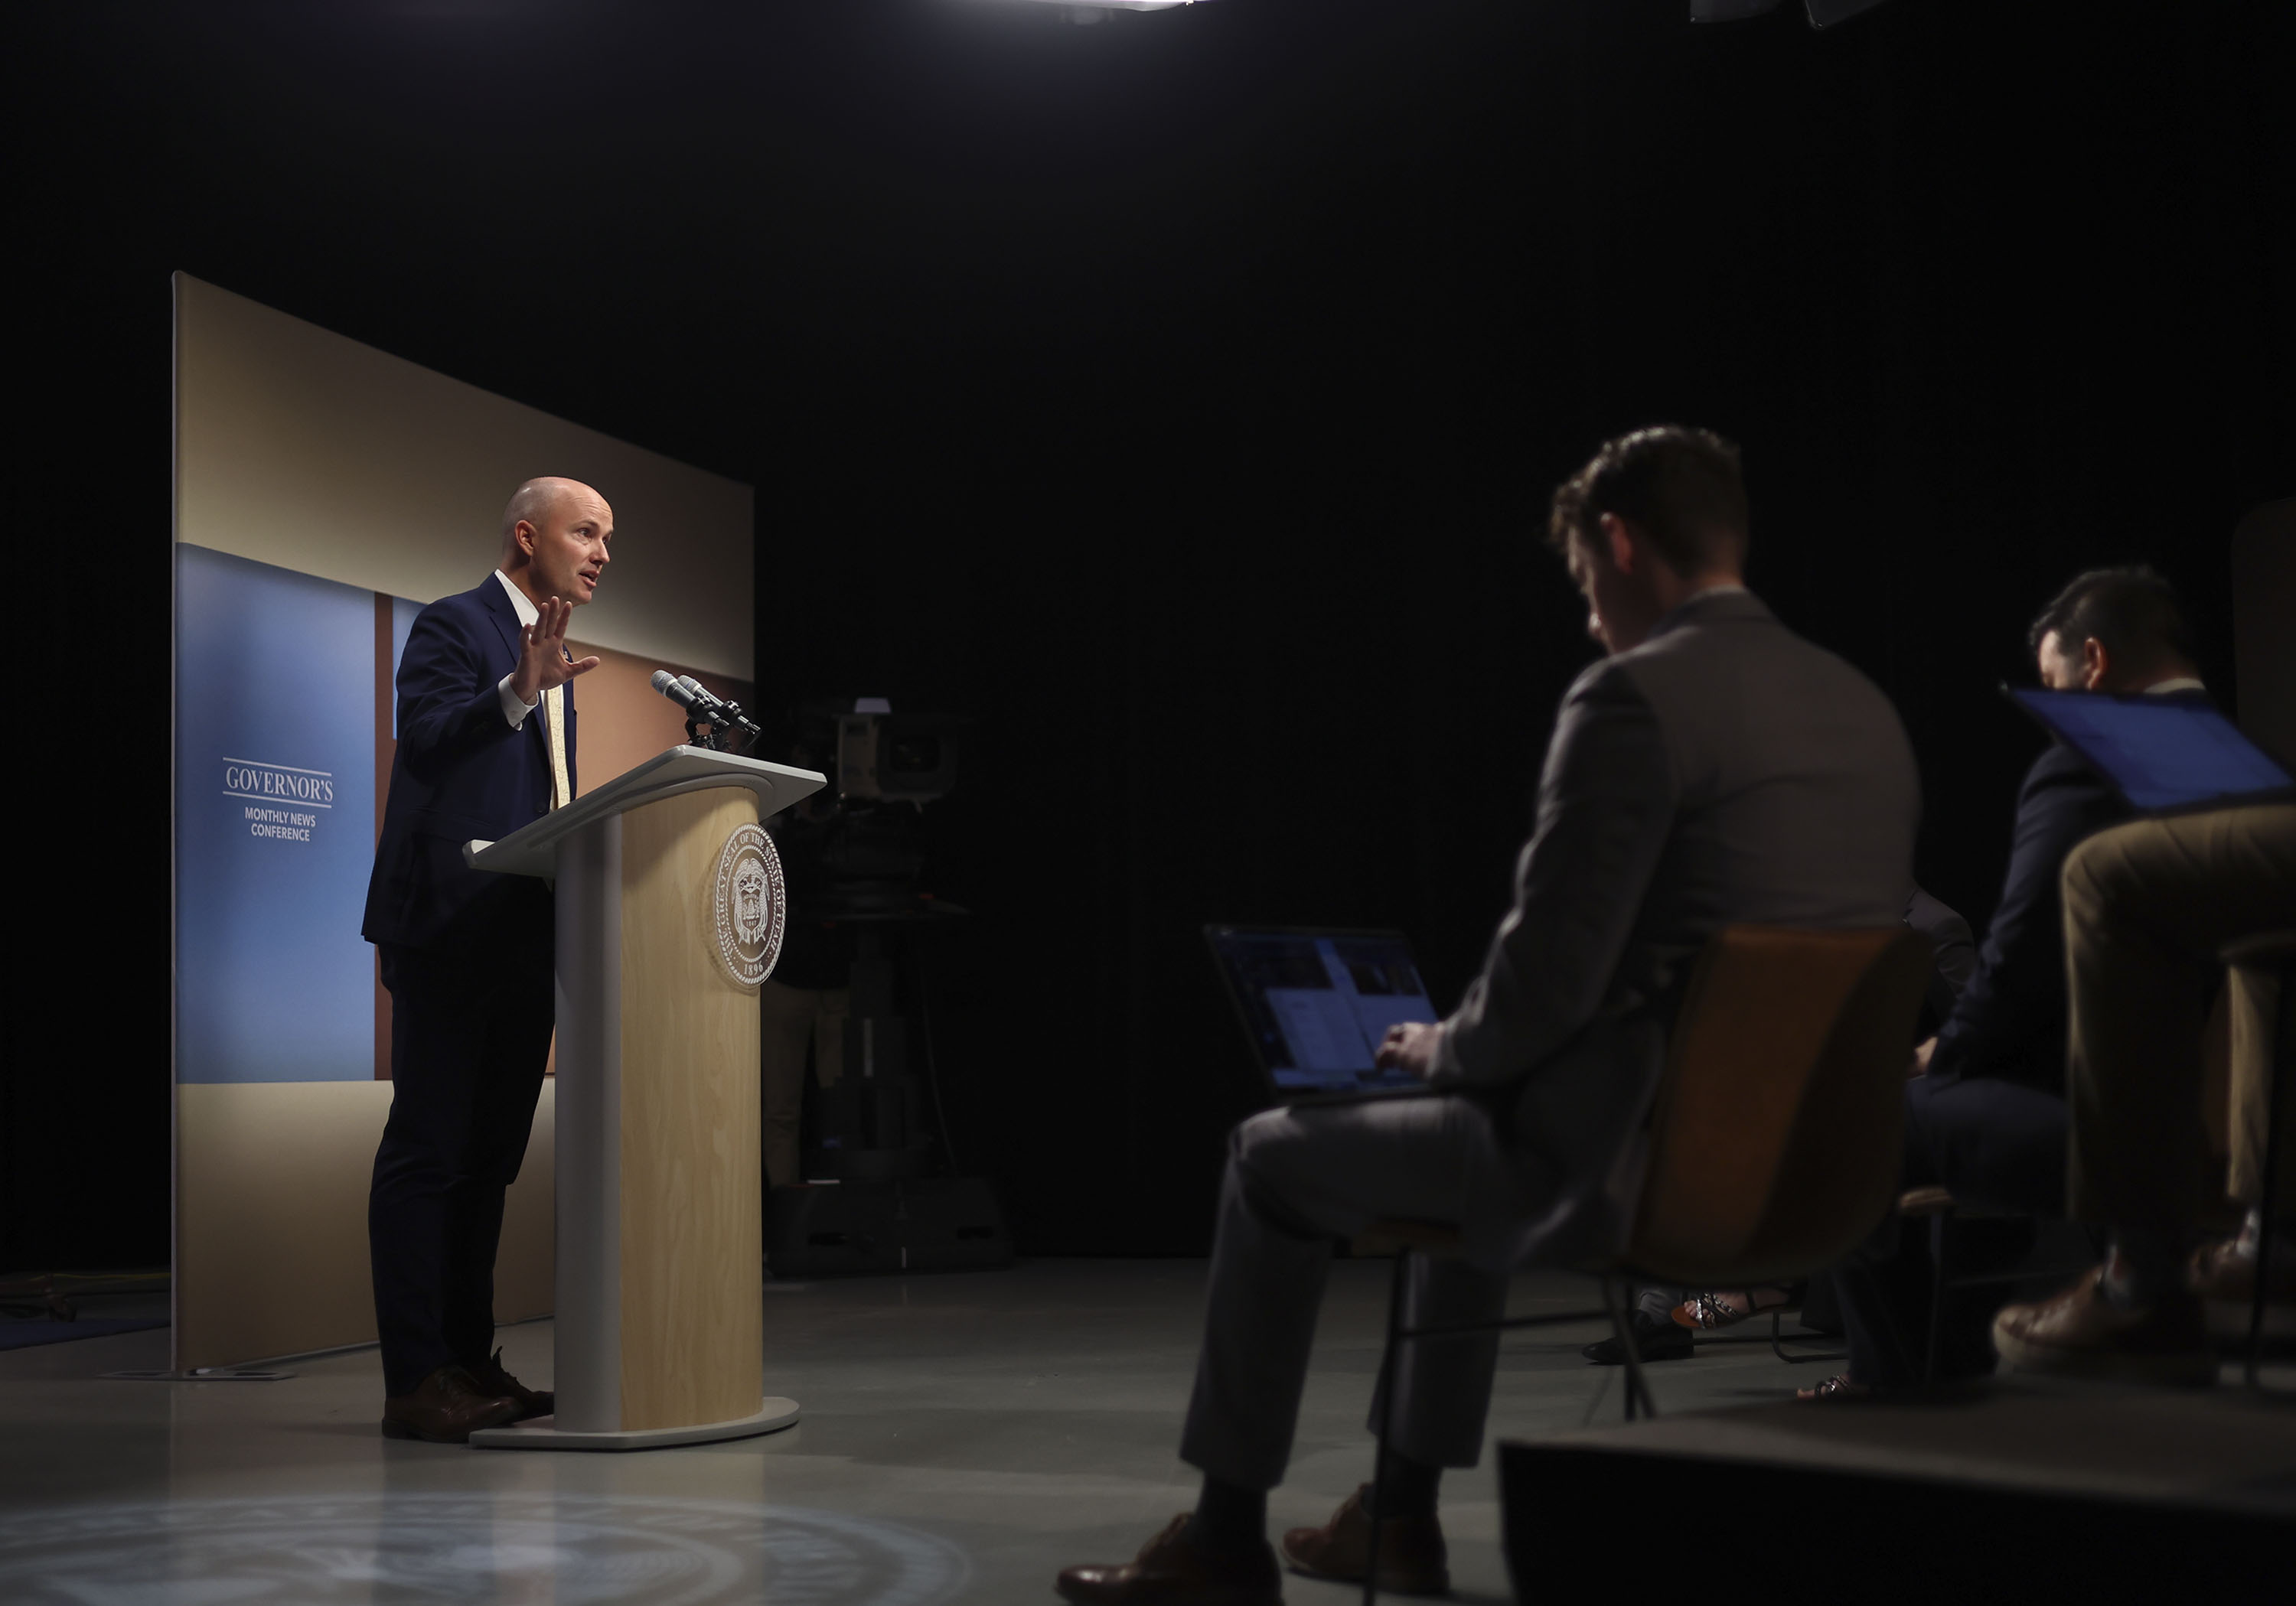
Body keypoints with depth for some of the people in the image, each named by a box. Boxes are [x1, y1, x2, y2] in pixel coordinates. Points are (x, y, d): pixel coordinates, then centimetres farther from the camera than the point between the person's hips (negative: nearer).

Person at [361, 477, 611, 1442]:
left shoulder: (554, 659, 23)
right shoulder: (452, 625, -3)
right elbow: (425, 738, -19)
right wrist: (518, 691, -30)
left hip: (524, 938, 9)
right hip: (451, 928, -9)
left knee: (489, 1157, 11)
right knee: (427, 1151, -7)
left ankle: (471, 1363, 16)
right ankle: (415, 1380, -6)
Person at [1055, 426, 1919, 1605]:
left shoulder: (1633, 699, -17)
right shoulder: (1868, 712, 8)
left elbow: (1547, 979, -21)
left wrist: (1442, 1049, 2)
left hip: (1631, 1162, -8)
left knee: (1275, 1158, 14)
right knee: (1473, 1146, 35)